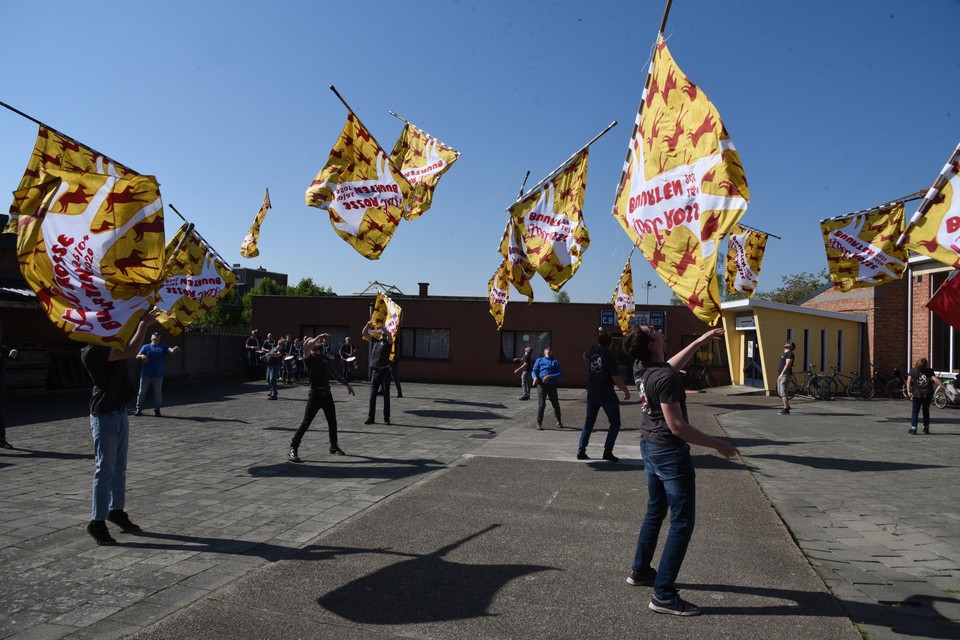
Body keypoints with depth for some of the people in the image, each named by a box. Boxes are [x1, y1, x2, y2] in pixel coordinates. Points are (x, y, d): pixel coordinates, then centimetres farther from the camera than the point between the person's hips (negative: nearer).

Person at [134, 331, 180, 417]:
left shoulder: (163, 347, 5)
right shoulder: (146, 347, 7)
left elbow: (170, 350, -13)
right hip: (146, 375, 1)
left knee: (158, 394, 3)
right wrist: (141, 356, -24)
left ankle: (156, 410, 13)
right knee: (142, 393, 6)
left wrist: (174, 350, -37)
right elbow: (137, 356, 0)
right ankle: (139, 409, 14)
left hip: (158, 375, 0)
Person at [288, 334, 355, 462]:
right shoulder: (309, 358, -1)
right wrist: (320, 336, -22)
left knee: (332, 422, 14)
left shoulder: (326, 358, 17)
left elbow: (334, 373, 26)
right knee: (305, 423, -9)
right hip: (315, 395, -6)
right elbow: (307, 347, -25)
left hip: (327, 394, 6)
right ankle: (293, 450, -4)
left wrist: (347, 384, 24)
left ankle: (334, 447, 31)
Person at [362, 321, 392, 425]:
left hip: (385, 371, -4)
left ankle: (386, 418, 8)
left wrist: (380, 327, -21)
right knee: (372, 395, 4)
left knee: (386, 396, 3)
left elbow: (389, 334, -21)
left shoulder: (388, 341, 1)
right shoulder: (374, 340, 14)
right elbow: (364, 333, 13)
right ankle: (370, 417, 9)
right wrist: (368, 325, -2)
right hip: (375, 371, 4)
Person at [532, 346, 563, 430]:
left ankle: (559, 421, 28)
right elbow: (534, 371, 7)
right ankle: (539, 423, 0)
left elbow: (560, 374, 1)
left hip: (552, 385, 1)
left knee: (556, 404, 7)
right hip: (541, 385, -1)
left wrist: (550, 376, -15)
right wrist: (535, 377, -16)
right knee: (541, 404, -11)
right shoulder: (539, 360, 15)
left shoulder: (555, 361, 12)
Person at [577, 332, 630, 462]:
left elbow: (585, 356, 24)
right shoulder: (611, 356, -17)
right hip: (607, 395, -5)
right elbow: (616, 379, -18)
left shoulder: (593, 350, -1)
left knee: (588, 422, 15)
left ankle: (581, 451, 12)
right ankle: (607, 452, -1)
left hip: (592, 393, 6)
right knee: (615, 423, 7)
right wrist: (626, 391, -5)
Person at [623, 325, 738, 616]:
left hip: (650, 445, 9)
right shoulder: (666, 378, -26)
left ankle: (640, 571, 36)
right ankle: (663, 595, 1)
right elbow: (677, 427, -27)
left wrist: (700, 341, 22)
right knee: (682, 523, -1)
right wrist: (718, 444, -17)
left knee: (655, 511, 23)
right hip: (670, 452, -9)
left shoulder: (641, 367, 0)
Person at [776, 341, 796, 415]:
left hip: (785, 375, -10)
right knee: (780, 392, 15)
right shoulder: (784, 353, 20)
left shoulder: (789, 354, -10)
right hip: (781, 375, 10)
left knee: (783, 392, -12)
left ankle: (786, 410, -10)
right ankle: (787, 406, 29)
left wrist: (782, 374, -24)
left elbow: (787, 365, -19)